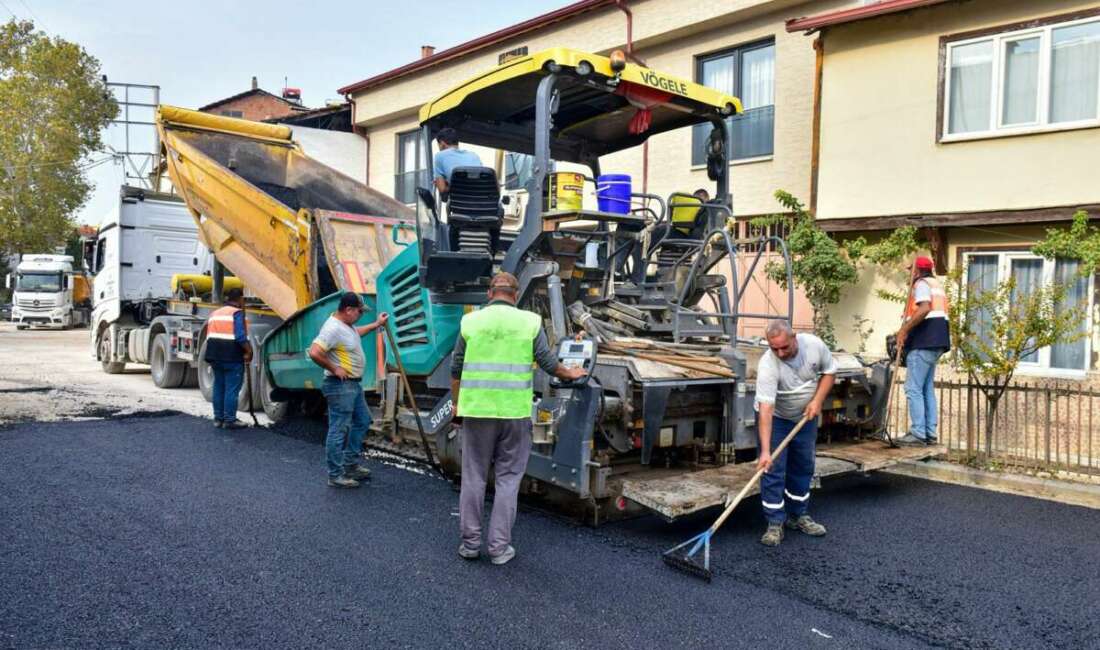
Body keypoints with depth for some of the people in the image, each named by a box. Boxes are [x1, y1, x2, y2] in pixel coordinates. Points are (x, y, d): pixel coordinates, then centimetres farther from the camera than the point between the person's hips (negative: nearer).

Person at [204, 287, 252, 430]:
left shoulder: (215, 313, 18)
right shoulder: (237, 313, -8)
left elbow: (210, 336, 18)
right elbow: (240, 336, -19)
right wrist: (249, 350, -10)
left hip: (214, 354, 8)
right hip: (232, 356, -8)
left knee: (219, 386, 14)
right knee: (232, 388, -3)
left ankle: (218, 418, 18)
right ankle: (229, 420, -2)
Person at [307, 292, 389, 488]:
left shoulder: (347, 324, 10)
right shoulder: (333, 328, -22)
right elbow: (315, 353, -31)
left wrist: (376, 324, 34)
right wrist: (334, 369, -21)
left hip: (354, 384, 11)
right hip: (341, 386, -11)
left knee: (362, 421, 20)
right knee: (338, 430, -4)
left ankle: (351, 465, 30)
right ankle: (335, 475, 4)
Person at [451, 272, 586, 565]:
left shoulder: (470, 321, 3)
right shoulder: (530, 322, 0)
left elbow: (456, 369, 6)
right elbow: (548, 363, 4)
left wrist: (456, 403, 20)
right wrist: (570, 374, 24)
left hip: (477, 409, 1)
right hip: (515, 412, -1)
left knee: (473, 476, 11)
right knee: (508, 478, 8)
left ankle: (470, 543, 17)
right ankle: (499, 547, 10)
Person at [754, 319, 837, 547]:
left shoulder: (814, 345, -22)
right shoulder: (768, 365, -34)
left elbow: (829, 371, -2)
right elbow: (766, 409, -39)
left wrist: (817, 400, -17)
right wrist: (765, 451, -44)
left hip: (805, 416, 4)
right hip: (776, 417, -4)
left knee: (803, 468, 12)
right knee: (773, 470, -8)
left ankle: (798, 516, 26)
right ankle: (775, 524, 0)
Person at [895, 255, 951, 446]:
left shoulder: (921, 283, -7)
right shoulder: (936, 284, 24)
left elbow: (924, 309, -24)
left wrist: (904, 329, -21)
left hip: (923, 342, -10)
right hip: (935, 341, 10)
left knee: (913, 389, -9)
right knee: (927, 388, 12)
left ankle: (918, 433, -11)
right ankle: (930, 433, 12)